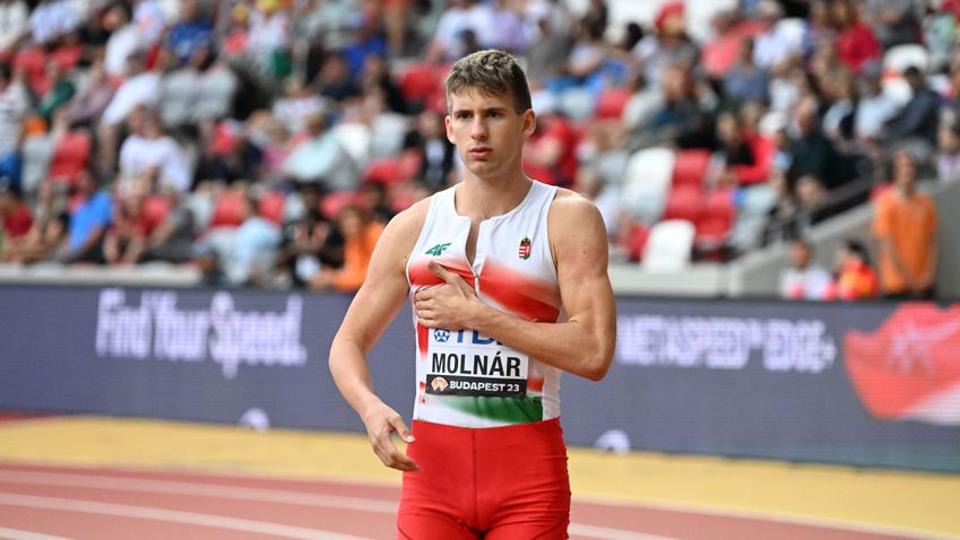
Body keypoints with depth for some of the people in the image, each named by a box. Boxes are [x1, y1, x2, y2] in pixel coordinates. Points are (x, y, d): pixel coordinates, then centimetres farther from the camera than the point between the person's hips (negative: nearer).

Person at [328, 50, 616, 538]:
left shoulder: (568, 218, -3)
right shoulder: (412, 226, 6)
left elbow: (594, 353, -14)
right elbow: (348, 342, 9)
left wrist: (475, 315, -14)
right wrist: (370, 407, -13)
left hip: (528, 470, -2)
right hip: (431, 462, 2)